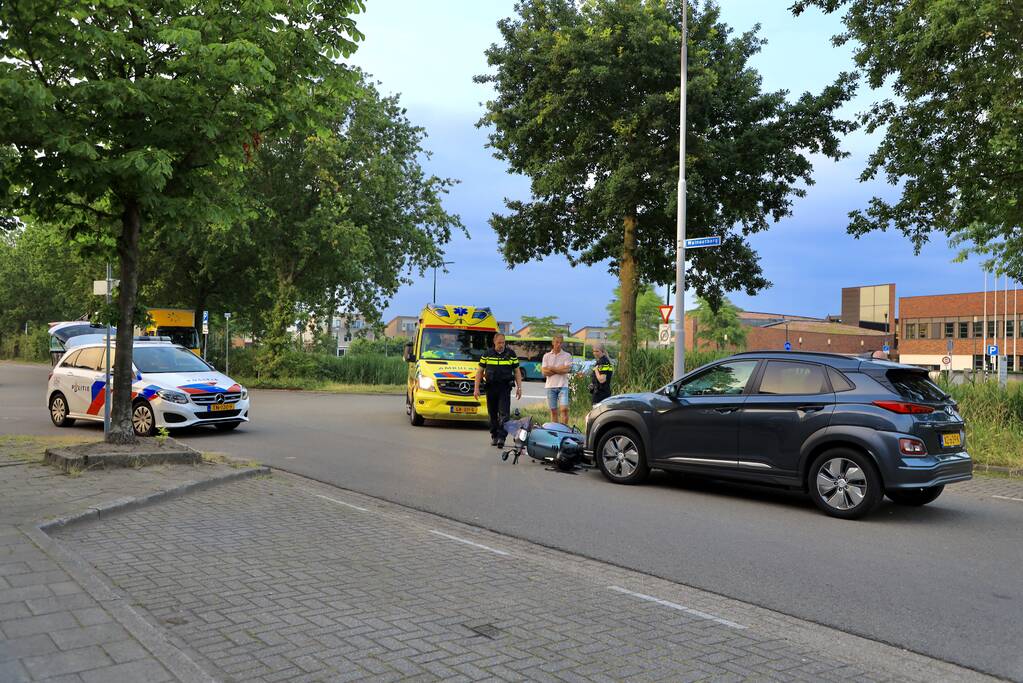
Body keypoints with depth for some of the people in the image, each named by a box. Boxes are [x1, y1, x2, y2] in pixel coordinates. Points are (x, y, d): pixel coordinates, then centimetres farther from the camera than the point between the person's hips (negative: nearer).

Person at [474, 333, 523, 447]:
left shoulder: (511, 354, 4)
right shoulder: (487, 354, 4)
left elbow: (517, 371, 9)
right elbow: (480, 371, 7)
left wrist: (519, 387, 1)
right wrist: (476, 388, 0)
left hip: (505, 387, -1)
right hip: (491, 387, 1)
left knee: (504, 413, -10)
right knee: (492, 413, 7)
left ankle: (501, 437, -13)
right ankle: (494, 436, 17)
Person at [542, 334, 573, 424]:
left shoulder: (567, 355, 4)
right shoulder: (546, 356, 9)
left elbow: (566, 370, -10)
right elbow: (544, 372, -1)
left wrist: (551, 368, -4)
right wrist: (559, 370, -5)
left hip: (563, 386, -2)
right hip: (550, 386, 2)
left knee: (564, 409, -13)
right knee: (553, 411, 7)